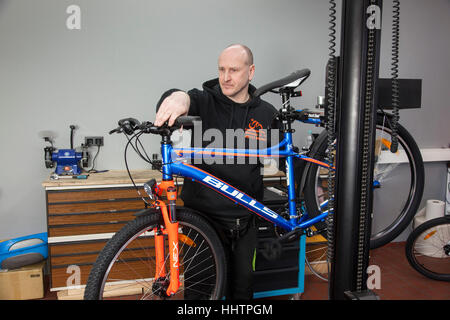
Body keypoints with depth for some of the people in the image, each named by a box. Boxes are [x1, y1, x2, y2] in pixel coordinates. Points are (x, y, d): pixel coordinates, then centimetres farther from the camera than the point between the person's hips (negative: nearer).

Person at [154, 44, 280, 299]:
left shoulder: (266, 114, 4)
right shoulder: (205, 101, -6)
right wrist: (180, 97, -51)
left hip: (244, 220, 3)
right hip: (203, 214, -2)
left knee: (244, 283, 16)